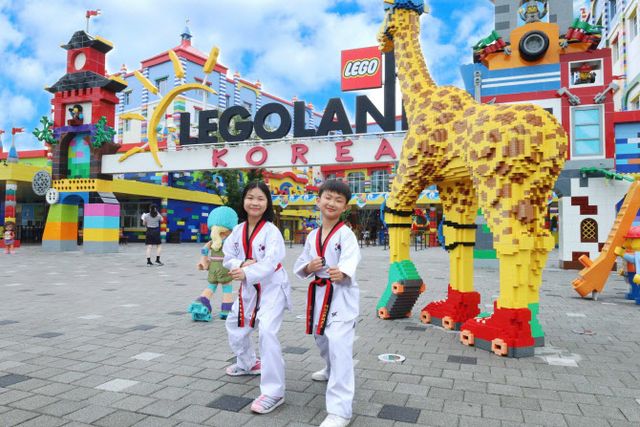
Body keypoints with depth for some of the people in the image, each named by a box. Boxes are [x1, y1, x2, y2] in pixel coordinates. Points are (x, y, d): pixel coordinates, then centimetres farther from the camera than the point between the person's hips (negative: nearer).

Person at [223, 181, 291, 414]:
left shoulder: (271, 231, -17)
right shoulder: (238, 230, 1)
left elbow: (271, 262, -25)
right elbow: (227, 257, 1)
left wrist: (246, 273, -32)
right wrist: (242, 264, -18)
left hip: (272, 287, -7)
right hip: (248, 288, 8)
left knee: (267, 332, -22)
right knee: (235, 325, 23)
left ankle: (273, 391, -13)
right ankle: (248, 363, 49)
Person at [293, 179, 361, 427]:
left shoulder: (346, 234, -12)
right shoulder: (312, 236, 7)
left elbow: (350, 261, -28)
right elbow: (299, 265, 11)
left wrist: (341, 272, -49)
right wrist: (308, 267, -12)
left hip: (342, 295, -7)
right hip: (319, 293, 7)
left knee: (339, 346, -16)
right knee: (321, 338, 25)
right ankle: (332, 371, 57)